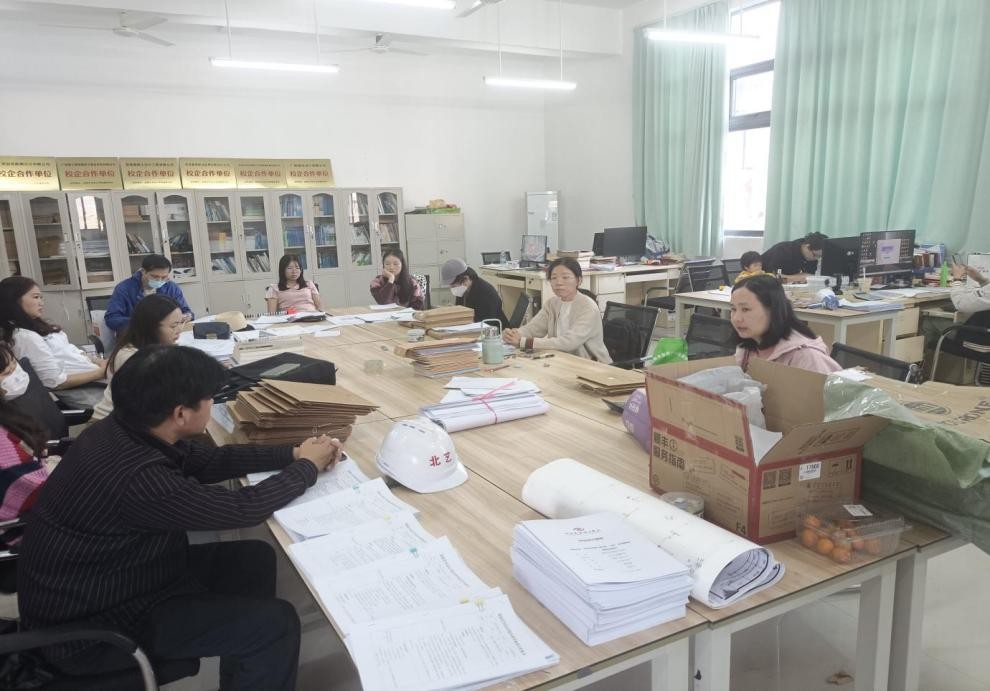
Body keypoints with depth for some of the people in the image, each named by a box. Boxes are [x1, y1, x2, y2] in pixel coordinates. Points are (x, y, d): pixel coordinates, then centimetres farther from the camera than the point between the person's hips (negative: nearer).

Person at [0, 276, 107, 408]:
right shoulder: (25, 337, -15)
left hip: (86, 381, 9)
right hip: (76, 391, -9)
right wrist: (101, 372, -18)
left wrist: (100, 363, -2)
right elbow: (55, 381, -18)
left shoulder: (38, 328, 15)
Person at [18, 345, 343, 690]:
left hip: (106, 579, 9)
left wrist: (292, 454, 1)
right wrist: (307, 467, -8)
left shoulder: (125, 430, -8)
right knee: (276, 624, -11)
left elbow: (206, 461, 5)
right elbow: (244, 508, -24)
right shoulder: (138, 478, -35)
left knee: (256, 558, 11)